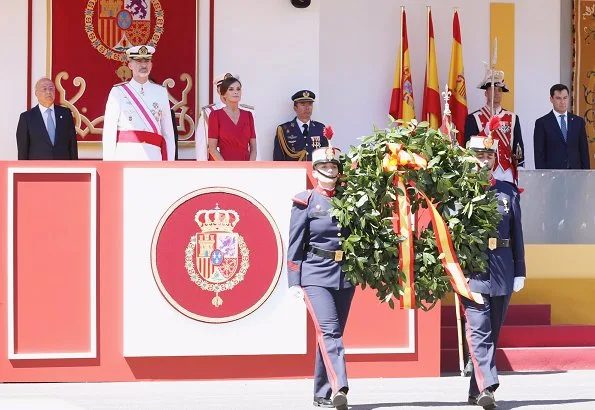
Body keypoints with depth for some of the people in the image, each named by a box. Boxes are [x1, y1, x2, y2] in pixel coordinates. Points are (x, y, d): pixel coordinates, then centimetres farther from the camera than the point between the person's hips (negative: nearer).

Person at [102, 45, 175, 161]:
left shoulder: (161, 92, 15)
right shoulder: (118, 92, 8)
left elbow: (168, 132, 13)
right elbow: (108, 132, 3)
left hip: (153, 156, 2)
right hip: (125, 155, -2)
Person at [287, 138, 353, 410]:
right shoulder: (305, 202, -1)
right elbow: (295, 245, -2)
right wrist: (294, 282, -6)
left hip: (345, 276, 5)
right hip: (316, 275, -5)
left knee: (334, 333, 8)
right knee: (329, 331, -18)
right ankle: (339, 387, -30)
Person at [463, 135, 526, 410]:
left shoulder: (508, 191, 10)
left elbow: (516, 234, 11)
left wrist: (519, 272, 8)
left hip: (502, 273, 4)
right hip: (472, 271, -4)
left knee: (492, 332, 9)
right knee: (479, 331, -12)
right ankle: (486, 387, -21)